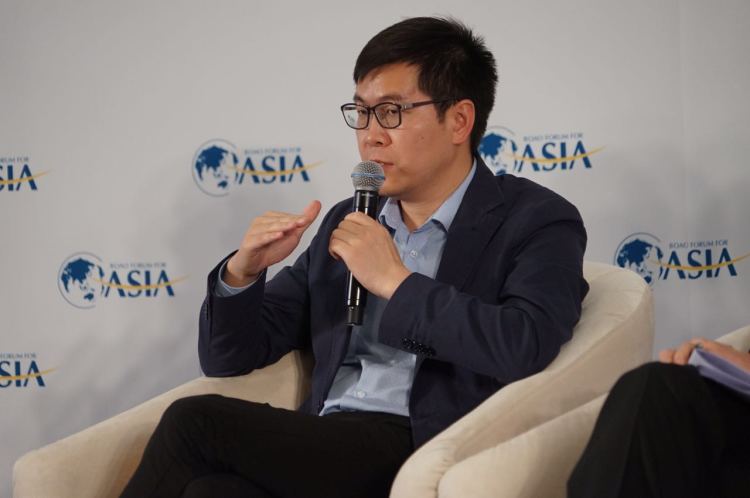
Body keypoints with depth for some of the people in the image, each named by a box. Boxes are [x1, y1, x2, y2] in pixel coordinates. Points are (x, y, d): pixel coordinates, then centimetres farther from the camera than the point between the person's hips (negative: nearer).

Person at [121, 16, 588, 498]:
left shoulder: (537, 222, 1)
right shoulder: (347, 223, 18)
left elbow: (525, 347, -19)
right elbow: (230, 360, 19)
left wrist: (395, 282, -13)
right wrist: (243, 271, -1)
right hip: (323, 452, 5)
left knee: (194, 423, -20)